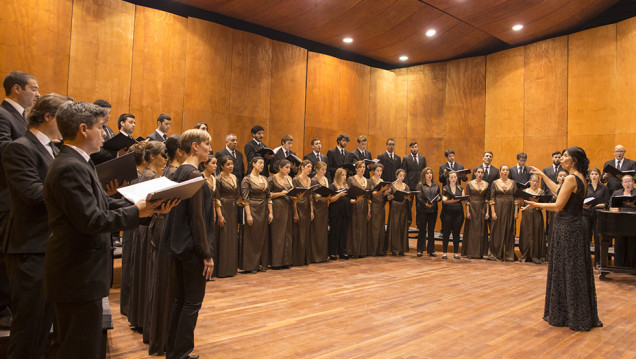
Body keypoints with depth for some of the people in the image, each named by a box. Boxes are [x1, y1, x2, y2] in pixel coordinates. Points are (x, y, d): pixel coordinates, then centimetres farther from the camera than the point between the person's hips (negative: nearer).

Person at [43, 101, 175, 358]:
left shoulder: (76, 163, 11)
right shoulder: (71, 168, -22)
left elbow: (105, 204, 7)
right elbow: (91, 220, -27)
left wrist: (150, 206, -1)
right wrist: (136, 212, -17)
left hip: (78, 273, 10)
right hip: (78, 278, -10)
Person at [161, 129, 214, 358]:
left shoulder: (179, 172, 11)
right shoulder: (194, 174, -17)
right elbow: (197, 216, -20)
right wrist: (207, 254, -16)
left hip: (179, 245, 10)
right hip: (192, 247, -10)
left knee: (180, 299, 17)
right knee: (193, 301, 2)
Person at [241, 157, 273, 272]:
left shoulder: (264, 179, 11)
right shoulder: (247, 179, -7)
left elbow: (269, 197, 12)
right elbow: (245, 199, -11)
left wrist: (270, 212, 6)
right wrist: (248, 215, -17)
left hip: (263, 211, 6)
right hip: (252, 210, -6)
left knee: (263, 237, 9)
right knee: (252, 238, 0)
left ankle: (261, 263, 18)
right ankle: (250, 265, 8)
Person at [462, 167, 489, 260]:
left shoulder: (486, 184, 5)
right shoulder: (469, 184, -1)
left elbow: (487, 199, 5)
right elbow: (467, 199, -2)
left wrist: (487, 212, -1)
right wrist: (467, 212, -9)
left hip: (482, 208, 2)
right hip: (472, 208, -2)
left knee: (482, 231, 4)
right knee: (471, 230, 1)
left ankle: (481, 253, 11)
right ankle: (470, 252, 6)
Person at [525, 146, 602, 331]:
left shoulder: (571, 179, -17)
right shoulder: (580, 179, 10)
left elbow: (558, 206, -20)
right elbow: (559, 192, 22)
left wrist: (536, 204, -6)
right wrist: (542, 175, 27)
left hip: (567, 229, -9)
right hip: (575, 226, 9)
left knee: (567, 271, 1)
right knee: (575, 272, 15)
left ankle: (569, 316, 13)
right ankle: (580, 315, 26)